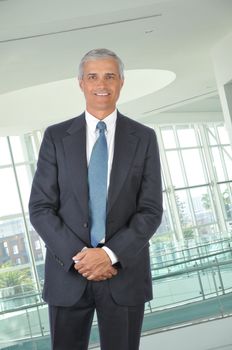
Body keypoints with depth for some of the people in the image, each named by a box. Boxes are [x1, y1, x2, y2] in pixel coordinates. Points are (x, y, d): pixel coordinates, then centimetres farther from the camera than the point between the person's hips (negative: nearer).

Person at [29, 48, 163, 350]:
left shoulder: (144, 138, 2)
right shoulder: (56, 136, 2)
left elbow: (151, 210, -3)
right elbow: (40, 208, -2)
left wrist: (109, 254, -15)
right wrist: (77, 256, -14)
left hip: (125, 273, 0)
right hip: (67, 273, 0)